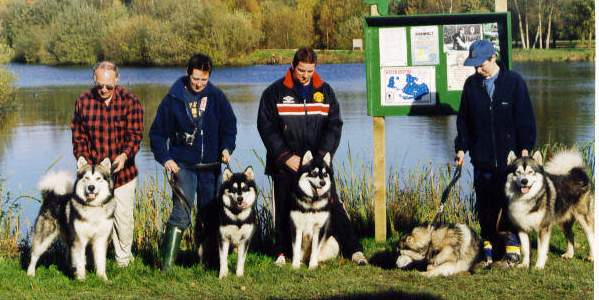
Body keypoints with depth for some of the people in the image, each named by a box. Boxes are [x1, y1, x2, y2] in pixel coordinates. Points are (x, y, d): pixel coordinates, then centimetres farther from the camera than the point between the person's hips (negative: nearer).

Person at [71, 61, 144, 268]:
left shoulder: (130, 102, -5)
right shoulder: (83, 101, 1)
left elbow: (135, 134, -10)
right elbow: (78, 137, 5)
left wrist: (125, 155, -28)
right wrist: (84, 161, -9)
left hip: (122, 171, -1)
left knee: (123, 216, 3)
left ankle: (124, 257, 21)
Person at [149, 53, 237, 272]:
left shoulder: (216, 97, 2)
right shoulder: (174, 98, -4)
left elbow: (229, 125, 11)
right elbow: (157, 132, 1)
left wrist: (226, 147, -7)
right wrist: (165, 158, -11)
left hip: (211, 165, 3)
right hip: (183, 164, -3)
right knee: (182, 209, -17)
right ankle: (167, 262, -18)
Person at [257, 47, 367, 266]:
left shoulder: (325, 91, 8)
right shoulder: (275, 92, 0)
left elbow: (334, 125, 4)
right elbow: (266, 127, -4)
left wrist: (323, 154, -9)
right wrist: (286, 156, -11)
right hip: (285, 164, -1)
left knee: (333, 206, -3)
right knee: (284, 209, 6)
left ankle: (353, 250, -4)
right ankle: (282, 253, 19)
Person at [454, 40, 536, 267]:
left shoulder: (514, 82, -2)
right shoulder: (471, 84, 7)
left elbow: (525, 117, -2)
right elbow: (463, 119, 13)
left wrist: (525, 148, -7)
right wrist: (461, 147, 7)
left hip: (509, 155, -3)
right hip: (482, 157, 3)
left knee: (511, 201, -1)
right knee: (485, 203, 5)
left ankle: (513, 247, 5)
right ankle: (488, 246, 13)